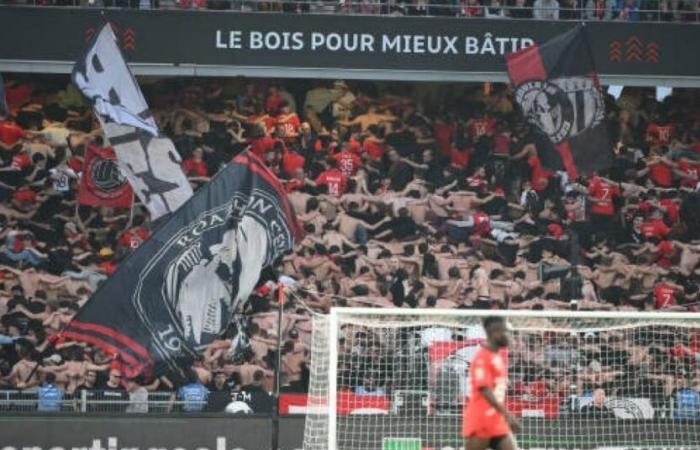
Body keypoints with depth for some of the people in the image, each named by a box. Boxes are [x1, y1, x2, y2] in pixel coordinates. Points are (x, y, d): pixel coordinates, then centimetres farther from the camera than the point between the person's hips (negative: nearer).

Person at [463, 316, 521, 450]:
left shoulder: (498, 357, 15)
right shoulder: (482, 358, -13)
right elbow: (484, 390, -22)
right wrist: (507, 414, -29)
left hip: (498, 423, 9)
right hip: (480, 421, -9)